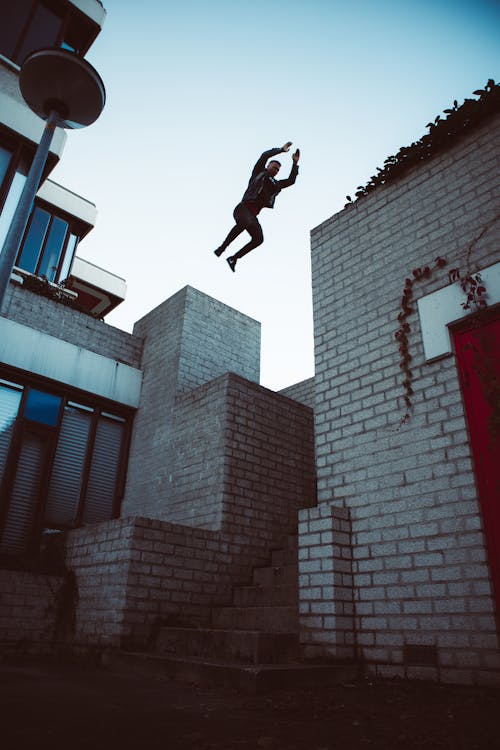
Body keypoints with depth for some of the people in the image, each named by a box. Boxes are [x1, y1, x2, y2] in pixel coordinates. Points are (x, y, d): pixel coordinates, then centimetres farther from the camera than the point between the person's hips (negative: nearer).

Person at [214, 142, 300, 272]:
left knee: (258, 239, -12)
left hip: (253, 214, 6)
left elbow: (291, 181, 27)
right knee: (245, 222, -38)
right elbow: (265, 156, 2)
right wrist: (281, 150, 6)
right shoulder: (259, 173, 14)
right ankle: (222, 248, -30)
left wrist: (295, 163, 21)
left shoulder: (276, 185, 29)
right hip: (243, 207, -6)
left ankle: (234, 258, 0)